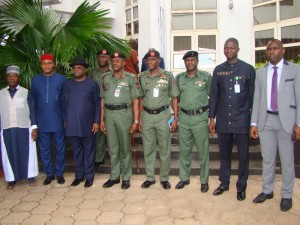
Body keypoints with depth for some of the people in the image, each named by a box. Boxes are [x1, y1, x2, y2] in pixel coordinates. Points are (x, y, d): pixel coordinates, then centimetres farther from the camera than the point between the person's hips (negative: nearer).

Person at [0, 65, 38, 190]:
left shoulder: (25, 92, 0)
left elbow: (31, 111, 1)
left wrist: (34, 128, -4)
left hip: (24, 129, -2)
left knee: (27, 153, 7)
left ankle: (31, 176, 21)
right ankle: (11, 179, 20)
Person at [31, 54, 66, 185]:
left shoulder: (61, 79, -2)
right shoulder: (35, 80, 5)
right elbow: (33, 101, 10)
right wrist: (34, 120, 9)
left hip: (58, 121, -2)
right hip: (42, 122, 2)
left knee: (60, 148, 7)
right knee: (44, 149, 9)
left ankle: (59, 173, 21)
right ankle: (49, 173, 23)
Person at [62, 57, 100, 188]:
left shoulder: (92, 84, 0)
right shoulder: (67, 84, 9)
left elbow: (97, 104, -1)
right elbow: (64, 103, 12)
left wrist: (96, 121, -7)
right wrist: (65, 120, 8)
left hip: (87, 124, -3)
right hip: (72, 124, 3)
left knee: (89, 151, 6)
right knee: (77, 151, 12)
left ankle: (89, 176, 16)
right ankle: (79, 175, 23)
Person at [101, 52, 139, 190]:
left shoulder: (130, 78, 1)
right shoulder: (106, 78, 11)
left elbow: (135, 100, 0)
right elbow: (103, 99, 12)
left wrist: (136, 121, -6)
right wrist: (102, 120, 8)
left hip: (124, 113, -3)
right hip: (109, 113, 3)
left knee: (125, 147, 4)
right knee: (113, 147, 10)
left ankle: (126, 177, 16)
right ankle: (114, 176, 22)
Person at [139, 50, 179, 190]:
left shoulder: (168, 76, -2)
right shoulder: (142, 78, 6)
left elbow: (174, 98, 1)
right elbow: (141, 99, 12)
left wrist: (175, 118, -3)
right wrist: (140, 119, 9)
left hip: (163, 115, -2)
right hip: (147, 115, 3)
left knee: (165, 149, 5)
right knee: (148, 149, 9)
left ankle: (164, 178, 19)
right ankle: (150, 177, 22)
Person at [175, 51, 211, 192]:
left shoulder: (206, 77, -2)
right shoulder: (179, 78, 7)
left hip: (200, 118, -3)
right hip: (184, 117, 3)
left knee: (203, 150, 3)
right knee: (184, 150, 11)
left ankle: (204, 180, 17)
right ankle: (184, 178, 25)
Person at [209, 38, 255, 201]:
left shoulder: (248, 69, 1)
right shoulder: (218, 70, 8)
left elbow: (252, 95, 1)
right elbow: (214, 95, 9)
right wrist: (212, 117, 6)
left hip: (242, 120, -2)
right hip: (223, 120, 3)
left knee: (243, 155, 6)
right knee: (224, 155, 13)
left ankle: (241, 187, 21)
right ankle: (224, 183, 28)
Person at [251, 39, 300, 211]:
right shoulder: (261, 72, 10)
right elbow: (257, 98, 9)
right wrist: (254, 123, 4)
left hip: (286, 120, -3)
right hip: (266, 120, 3)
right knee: (267, 158, 12)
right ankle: (267, 191, 27)